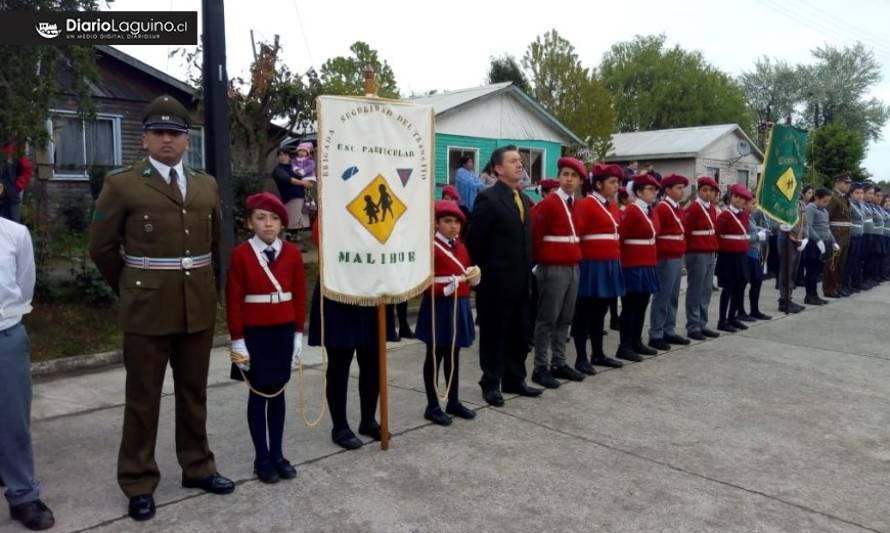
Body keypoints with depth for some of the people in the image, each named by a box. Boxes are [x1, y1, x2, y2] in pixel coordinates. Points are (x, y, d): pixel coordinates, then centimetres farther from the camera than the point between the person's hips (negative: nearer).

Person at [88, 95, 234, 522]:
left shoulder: (207, 185, 9)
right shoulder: (121, 183, -4)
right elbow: (102, 247, 2)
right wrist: (131, 288, 8)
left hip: (199, 307, 4)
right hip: (147, 309, -4)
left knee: (194, 393, 15)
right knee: (142, 398, 7)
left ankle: (197, 467, 30)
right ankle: (138, 483, 20)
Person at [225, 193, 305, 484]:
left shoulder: (292, 253, 1)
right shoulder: (240, 254, -8)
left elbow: (299, 296, 5)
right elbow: (233, 300, -7)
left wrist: (298, 335, 4)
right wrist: (237, 340, -9)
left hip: (284, 332, 3)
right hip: (254, 333, -3)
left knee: (278, 392, 11)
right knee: (258, 393, 6)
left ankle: (277, 454, 21)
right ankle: (262, 458, 17)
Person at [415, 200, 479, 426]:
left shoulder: (461, 247, 12)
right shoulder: (430, 248, -12)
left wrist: (475, 276, -2)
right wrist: (444, 289, -29)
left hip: (459, 307, 7)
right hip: (438, 308, -7)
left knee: (454, 355, 15)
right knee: (435, 356, 3)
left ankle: (454, 402, 25)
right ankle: (432, 406, 12)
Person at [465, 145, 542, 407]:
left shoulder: (524, 199, 12)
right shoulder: (488, 198, -12)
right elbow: (474, 241, -12)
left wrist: (528, 267, 12)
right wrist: (483, 273, -8)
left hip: (520, 279, 7)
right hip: (496, 281, -7)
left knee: (519, 334, 14)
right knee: (493, 334, 4)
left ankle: (514, 380, 27)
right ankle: (491, 384, 16)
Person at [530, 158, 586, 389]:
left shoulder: (576, 205, 13)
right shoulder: (548, 203, -12)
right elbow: (535, 235, -12)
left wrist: (576, 256, 14)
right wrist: (541, 259, -5)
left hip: (573, 268, 8)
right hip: (553, 269, -8)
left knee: (565, 319, 12)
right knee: (547, 320, -2)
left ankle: (559, 363, 22)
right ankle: (541, 368, 5)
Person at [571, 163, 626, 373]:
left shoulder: (613, 205, 13)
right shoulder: (585, 204, -11)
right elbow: (576, 235, -15)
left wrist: (616, 259, 14)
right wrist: (580, 261, -13)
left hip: (610, 265, 8)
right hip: (592, 265, -8)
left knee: (600, 311, 15)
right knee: (585, 312, 1)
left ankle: (598, 354, 24)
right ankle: (581, 358, 9)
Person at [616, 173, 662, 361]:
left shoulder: (649, 211, 14)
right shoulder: (631, 211, -13)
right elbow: (619, 237, -16)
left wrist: (652, 261, 15)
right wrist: (623, 260, -10)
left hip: (648, 266, 9)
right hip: (634, 267, -9)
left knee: (642, 306, 13)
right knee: (631, 307, -4)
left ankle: (636, 342, 23)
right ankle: (624, 347, 3)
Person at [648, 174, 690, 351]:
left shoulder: (677, 208, 15)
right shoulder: (661, 208, -12)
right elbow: (655, 230, -23)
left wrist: (681, 254, 13)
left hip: (678, 257, 9)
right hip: (666, 259, -9)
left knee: (673, 297, 12)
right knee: (662, 297, -4)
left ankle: (669, 332, 20)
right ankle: (656, 336, 2)